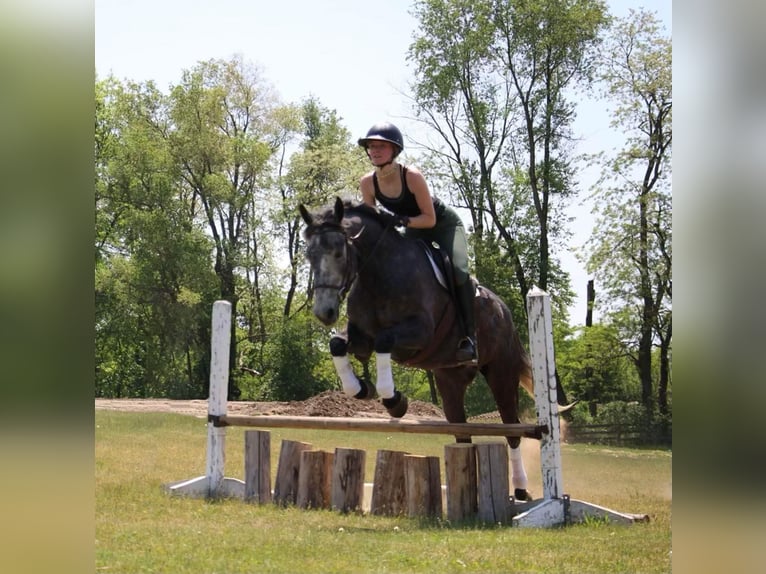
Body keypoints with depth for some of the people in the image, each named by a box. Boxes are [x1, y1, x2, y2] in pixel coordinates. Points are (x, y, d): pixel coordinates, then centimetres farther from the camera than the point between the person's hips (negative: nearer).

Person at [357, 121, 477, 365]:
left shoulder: (412, 176, -33)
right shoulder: (367, 183, -18)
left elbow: (429, 219, -29)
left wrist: (402, 220, -42)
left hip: (444, 224, -6)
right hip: (414, 230, 6)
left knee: (458, 271, -27)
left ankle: (469, 335, -21)